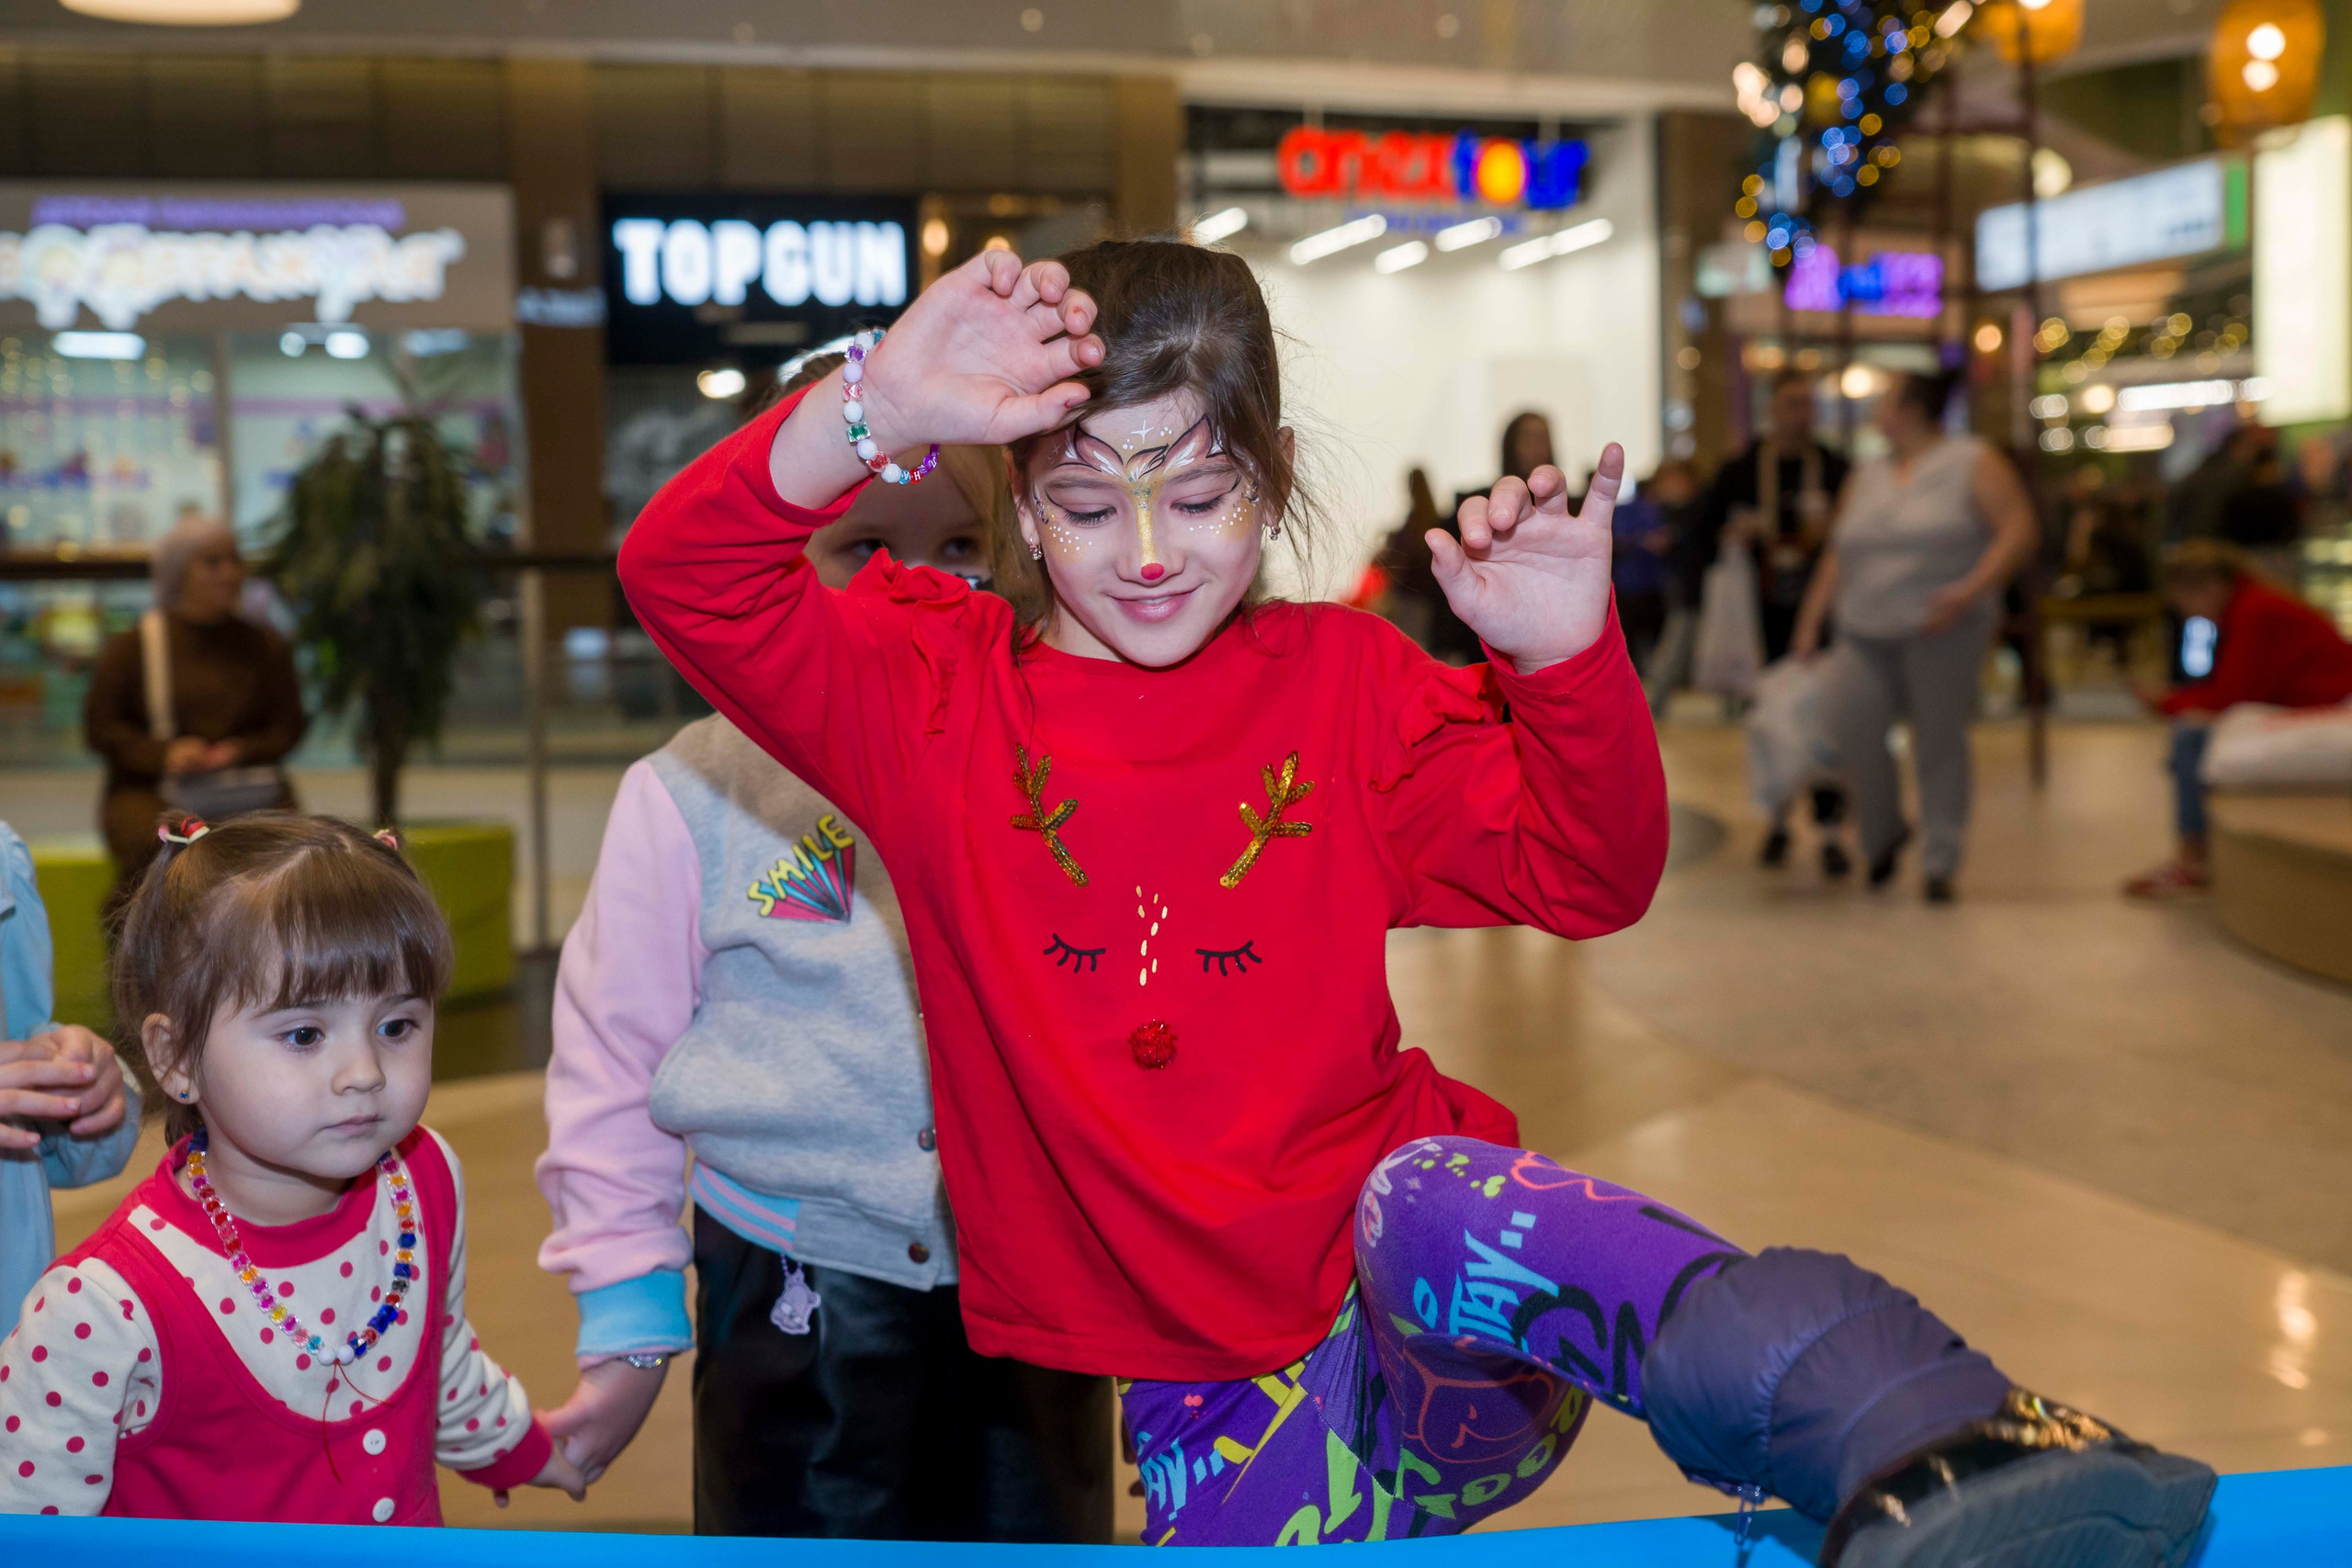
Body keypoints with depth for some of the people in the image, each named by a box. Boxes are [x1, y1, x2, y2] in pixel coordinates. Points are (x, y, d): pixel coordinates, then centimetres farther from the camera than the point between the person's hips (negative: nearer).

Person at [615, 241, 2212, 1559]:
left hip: (1415, 1308, -1)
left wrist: (1567, 656, -13)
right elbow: (685, 577, -11)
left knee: (1427, 1204, -37)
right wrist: (881, 409, -26)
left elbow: (1587, 876, 5)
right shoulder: (940, 692, 2)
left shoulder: (1342, 686, 6)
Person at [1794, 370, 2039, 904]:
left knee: (1940, 739, -4)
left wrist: (1971, 589, -21)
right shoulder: (1866, 478, 17)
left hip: (1941, 630, -4)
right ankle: (1882, 833, 8)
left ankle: (1941, 863, 8)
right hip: (1865, 633, 4)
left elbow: (2020, 531, -9)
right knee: (1848, 719, -15)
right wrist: (1810, 625, 9)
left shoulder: (1973, 464, 0)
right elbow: (1837, 557, 16)